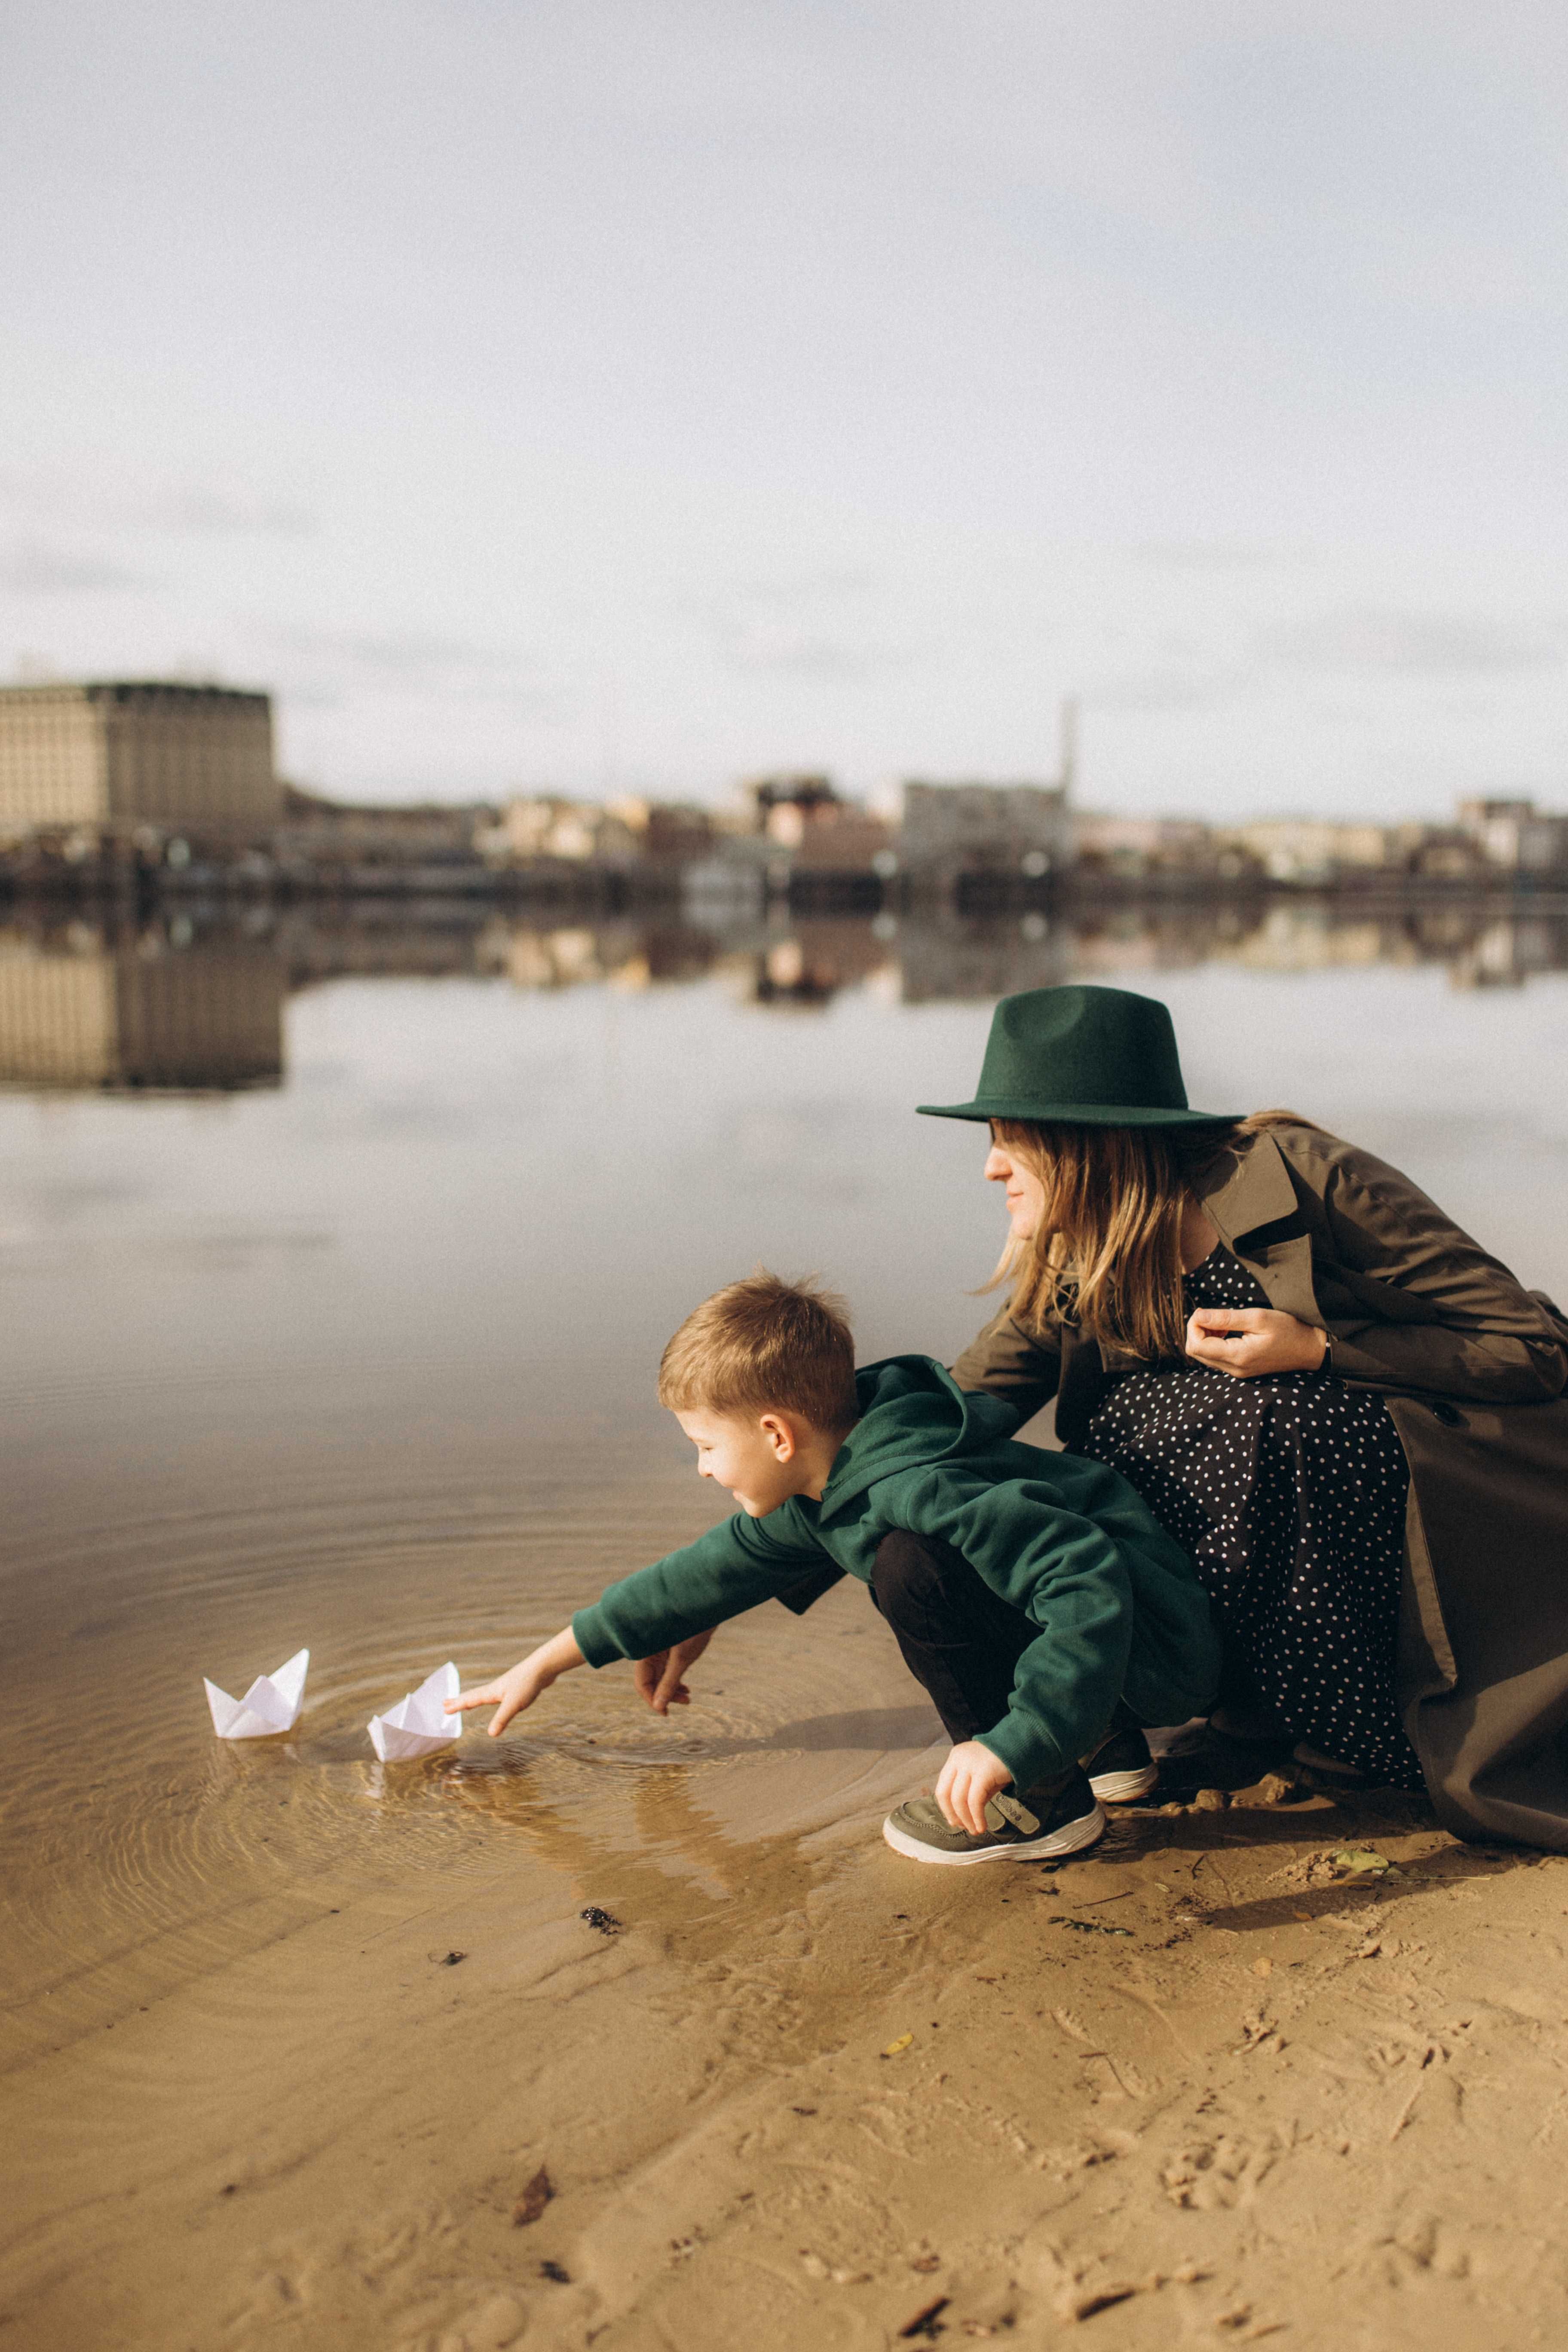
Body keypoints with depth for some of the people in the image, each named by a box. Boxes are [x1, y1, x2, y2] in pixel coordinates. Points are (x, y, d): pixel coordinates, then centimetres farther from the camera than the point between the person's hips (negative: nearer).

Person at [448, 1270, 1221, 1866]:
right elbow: (710, 1570, 17)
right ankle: (1107, 1745, 18)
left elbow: (1094, 1579, -35)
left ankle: (1043, 1801, -8)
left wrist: (1015, 1743, -39)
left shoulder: (918, 1491, -27)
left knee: (909, 1565, -24)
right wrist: (546, 1664, 23)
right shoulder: (821, 1489, 5)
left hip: (1155, 1653, -10)